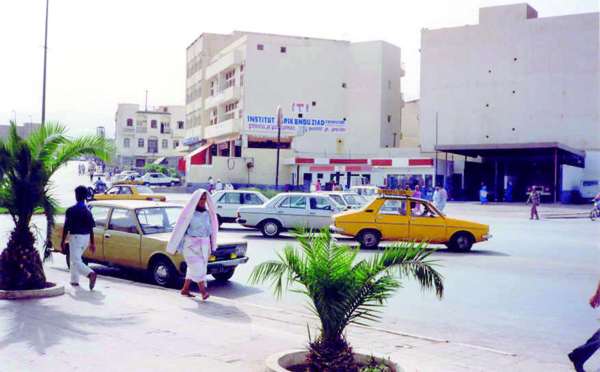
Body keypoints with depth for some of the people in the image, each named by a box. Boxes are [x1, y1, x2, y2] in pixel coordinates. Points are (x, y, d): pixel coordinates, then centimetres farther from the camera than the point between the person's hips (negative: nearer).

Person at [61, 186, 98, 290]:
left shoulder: (71, 210, -11)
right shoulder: (88, 211, 7)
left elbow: (66, 227, -11)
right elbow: (91, 229, 8)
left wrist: (63, 241, -3)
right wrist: (92, 243, 13)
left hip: (75, 237, -7)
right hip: (86, 237, 7)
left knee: (76, 261, -9)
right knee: (74, 258, 23)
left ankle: (91, 274, -32)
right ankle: (75, 280, 26)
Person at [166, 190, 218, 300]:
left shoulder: (207, 213, 8)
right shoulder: (189, 212, -8)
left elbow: (210, 229, 14)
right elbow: (180, 229, -6)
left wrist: (211, 247, 14)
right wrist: (176, 247, -6)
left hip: (204, 245, 6)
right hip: (191, 245, -6)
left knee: (193, 269, 11)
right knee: (197, 268, -12)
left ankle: (185, 289, 23)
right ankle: (203, 291, -16)